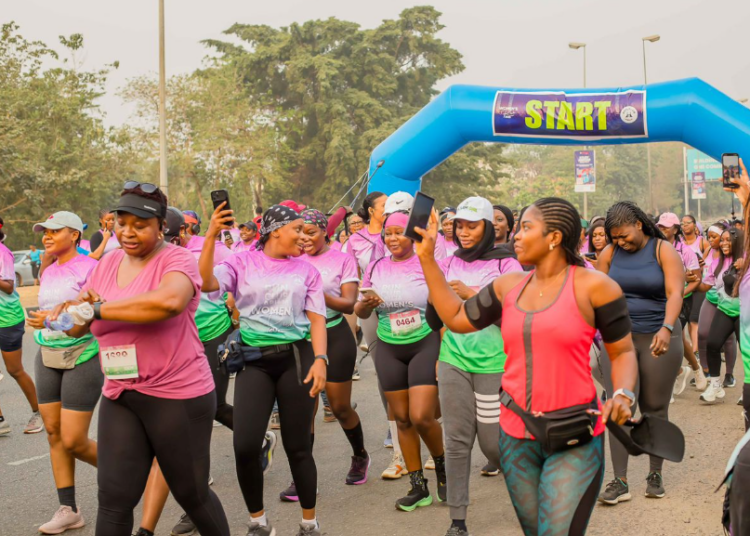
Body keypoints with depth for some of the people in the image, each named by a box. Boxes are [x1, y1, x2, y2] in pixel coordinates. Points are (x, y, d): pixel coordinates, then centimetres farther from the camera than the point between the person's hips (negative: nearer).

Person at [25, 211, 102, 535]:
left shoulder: (89, 268, -11)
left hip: (82, 358, -7)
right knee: (54, 434, 5)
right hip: (47, 358, 7)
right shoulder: (48, 272, 12)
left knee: (73, 442, -7)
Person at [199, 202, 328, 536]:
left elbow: (316, 318, 4)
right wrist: (211, 236, -20)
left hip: (296, 358, 1)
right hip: (253, 360, 0)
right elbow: (206, 283, -12)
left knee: (297, 446, 4)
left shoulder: (306, 270, 8)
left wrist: (320, 359, -9)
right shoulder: (243, 263, 4)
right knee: (245, 446, -9)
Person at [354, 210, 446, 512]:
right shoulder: (376, 268, 5)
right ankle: (419, 487, 16)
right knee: (403, 420, 6)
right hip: (389, 350, 4)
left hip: (425, 344, -4)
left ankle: (441, 465, 17)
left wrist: (445, 351, -10)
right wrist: (367, 304, -14)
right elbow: (360, 312, 9)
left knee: (421, 417, -13)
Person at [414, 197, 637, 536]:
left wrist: (623, 395, -21)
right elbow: (456, 319, 14)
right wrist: (427, 258, 12)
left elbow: (623, 352, -1)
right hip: (516, 435, 5)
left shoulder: (593, 286, -9)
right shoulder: (509, 285, 6)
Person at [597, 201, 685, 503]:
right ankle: (620, 482, -4)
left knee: (655, 409, 6)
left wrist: (667, 328, -35)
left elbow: (675, 292, -19)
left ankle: (656, 475, 22)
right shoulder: (609, 253, 2)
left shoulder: (664, 251, -7)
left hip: (658, 338, -2)